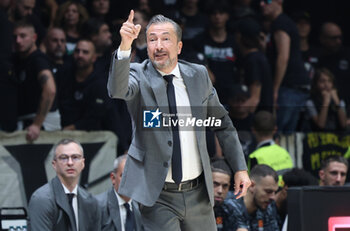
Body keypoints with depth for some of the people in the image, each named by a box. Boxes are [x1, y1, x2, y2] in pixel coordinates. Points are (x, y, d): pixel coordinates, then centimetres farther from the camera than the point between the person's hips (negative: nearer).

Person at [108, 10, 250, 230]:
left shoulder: (198, 75, 6)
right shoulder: (139, 75, -5)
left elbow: (222, 122, 15)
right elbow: (118, 90, -29)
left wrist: (240, 168, 10)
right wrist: (125, 46, -43)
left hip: (198, 194, 4)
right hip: (157, 196, -4)